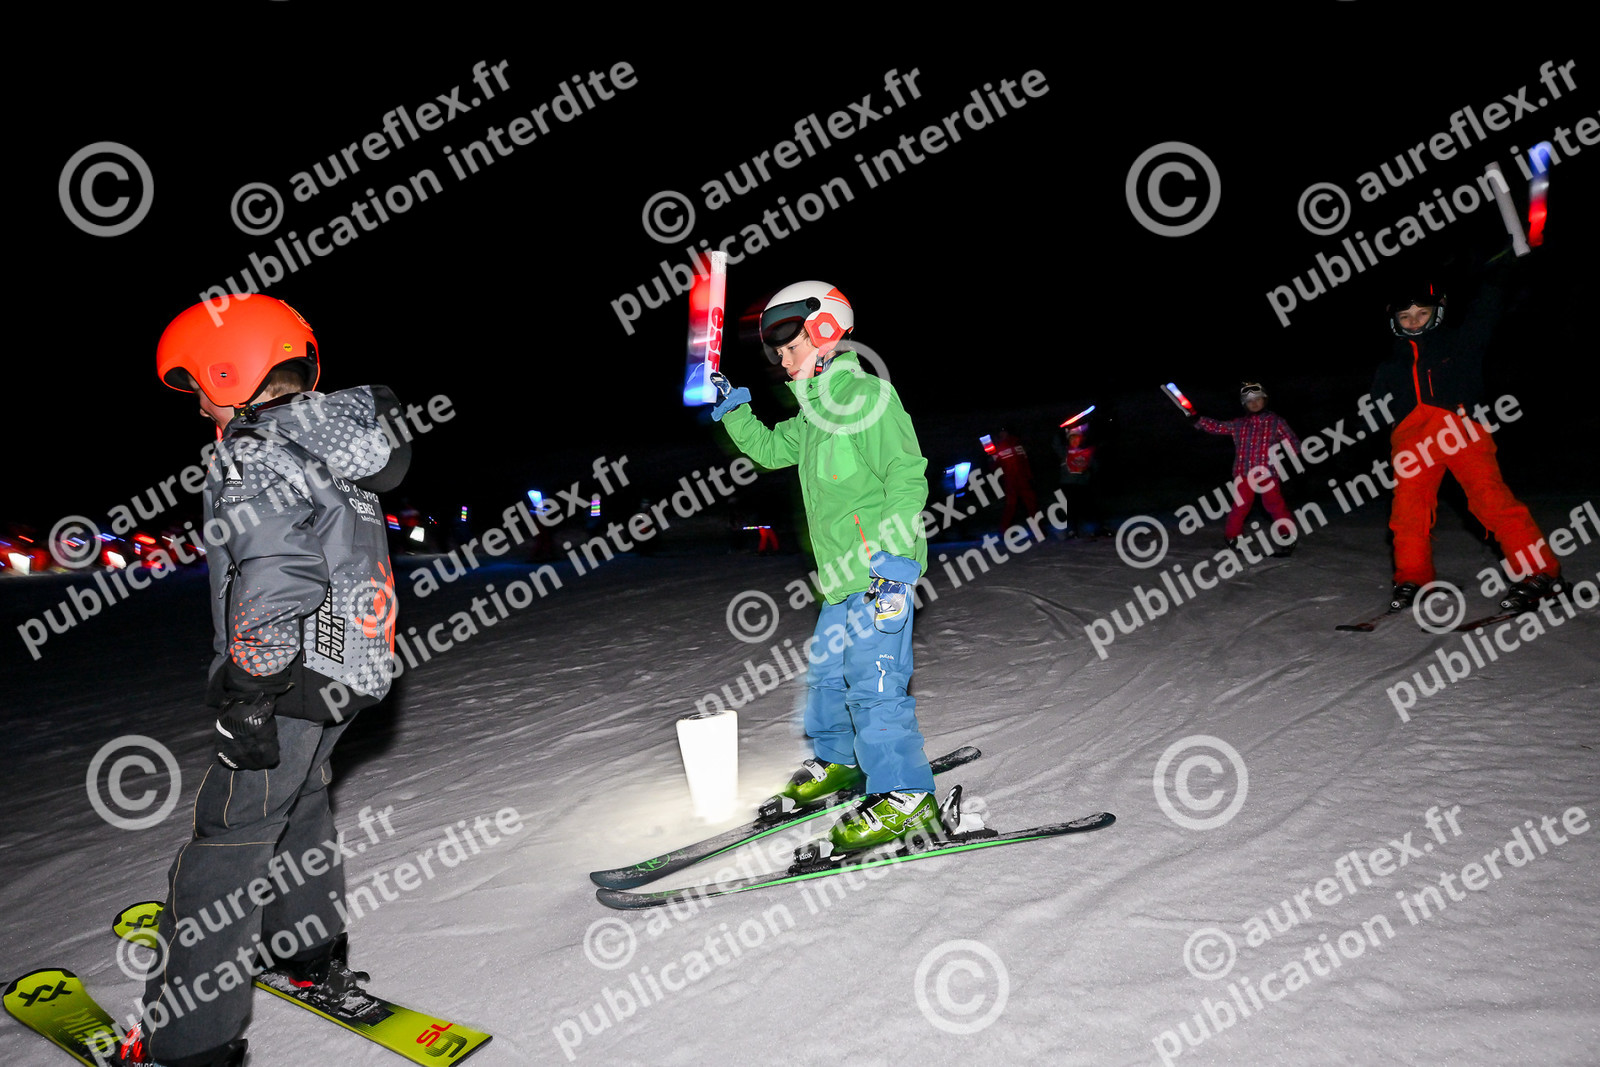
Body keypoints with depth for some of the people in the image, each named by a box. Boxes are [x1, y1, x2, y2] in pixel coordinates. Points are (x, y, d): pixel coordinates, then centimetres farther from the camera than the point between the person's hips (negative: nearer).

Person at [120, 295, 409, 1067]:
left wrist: (248, 700, -20)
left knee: (230, 842, -1)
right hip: (348, 671, 9)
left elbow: (275, 586, -26)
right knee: (297, 803, 26)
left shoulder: (254, 460, -18)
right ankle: (313, 956, 41)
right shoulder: (336, 448, 10)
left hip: (289, 680, -9)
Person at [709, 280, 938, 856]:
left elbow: (906, 473, -16)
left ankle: (905, 796, -2)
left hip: (883, 569, -10)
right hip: (844, 575, 10)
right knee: (826, 672, 19)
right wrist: (735, 413, 18)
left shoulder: (867, 395, -9)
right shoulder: (814, 412, 19)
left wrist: (892, 549, -23)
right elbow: (770, 449, 33)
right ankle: (837, 762, 39)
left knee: (873, 680, -11)